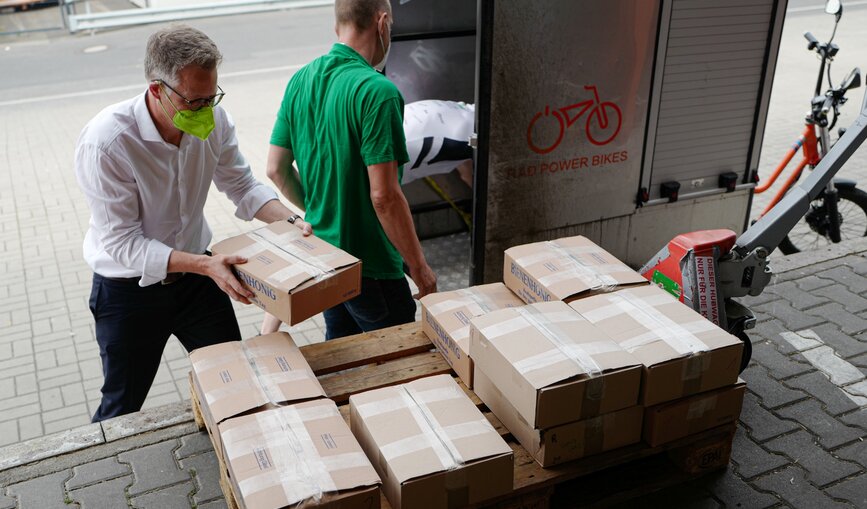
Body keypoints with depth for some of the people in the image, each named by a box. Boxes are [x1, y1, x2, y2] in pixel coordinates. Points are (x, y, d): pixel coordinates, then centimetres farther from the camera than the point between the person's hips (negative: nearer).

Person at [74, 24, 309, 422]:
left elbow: (243, 186, 0)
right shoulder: (104, 142, -29)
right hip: (129, 288, -4)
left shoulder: (212, 120, -14)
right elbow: (121, 243, -27)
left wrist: (289, 221, -19)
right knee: (122, 408, 14)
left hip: (196, 272, 5)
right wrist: (205, 265, -37)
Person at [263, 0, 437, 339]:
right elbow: (384, 195, -24)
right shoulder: (377, 91, -22)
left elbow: (276, 168, 7)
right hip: (370, 267, -8)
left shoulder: (301, 80, 2)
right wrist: (419, 266, -13)